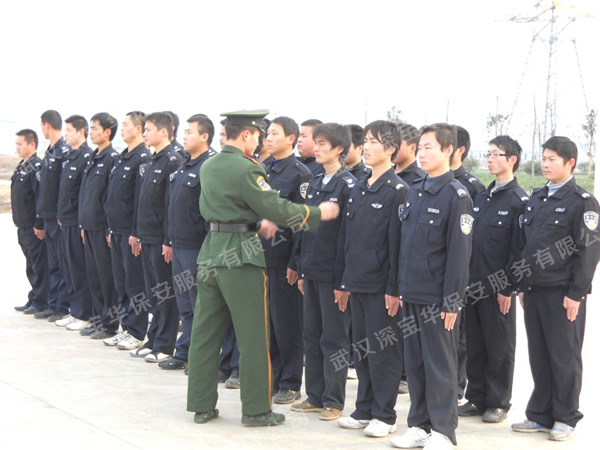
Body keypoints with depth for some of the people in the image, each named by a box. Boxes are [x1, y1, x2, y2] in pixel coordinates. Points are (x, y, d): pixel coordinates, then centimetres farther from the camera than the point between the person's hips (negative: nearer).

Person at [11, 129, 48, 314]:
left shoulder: (36, 167, -16)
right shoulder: (22, 166, 14)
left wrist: (38, 224, -21)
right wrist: (19, 223, 18)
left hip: (34, 228, -9)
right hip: (23, 226, 9)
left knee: (39, 264, -1)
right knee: (31, 265, 15)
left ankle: (40, 302, 4)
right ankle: (33, 299, 23)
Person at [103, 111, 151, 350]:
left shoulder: (143, 158, -14)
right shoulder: (121, 158, 15)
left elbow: (142, 199, -18)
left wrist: (136, 233, -19)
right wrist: (111, 229, 16)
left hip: (131, 232, -9)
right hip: (117, 230, 9)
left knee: (135, 285, -2)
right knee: (121, 283, 13)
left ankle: (137, 333, 4)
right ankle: (126, 328, 21)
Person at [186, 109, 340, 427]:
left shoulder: (208, 166, 10)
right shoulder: (246, 169, -15)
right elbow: (276, 208, -16)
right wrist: (317, 213, -4)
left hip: (211, 251, 8)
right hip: (241, 255, -8)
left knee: (205, 333, 11)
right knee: (253, 337, 1)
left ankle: (201, 405, 16)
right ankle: (256, 410, 6)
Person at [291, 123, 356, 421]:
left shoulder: (347, 185, -11)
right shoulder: (315, 183, 12)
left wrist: (343, 281, -16)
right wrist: (302, 270, 14)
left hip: (332, 274, -8)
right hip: (312, 271, 8)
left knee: (334, 338, 1)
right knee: (312, 335, 12)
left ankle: (334, 401, 9)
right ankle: (315, 396, 21)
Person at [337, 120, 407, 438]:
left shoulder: (397, 191, -10)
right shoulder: (357, 189, 12)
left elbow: (398, 243, -13)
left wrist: (394, 288, -15)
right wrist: (345, 280, 12)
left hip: (381, 284, -7)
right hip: (357, 281, 7)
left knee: (383, 351, 0)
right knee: (361, 348, 13)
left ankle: (384, 415, 9)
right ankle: (365, 410, 22)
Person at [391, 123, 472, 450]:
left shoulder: (456, 195, -9)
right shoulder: (414, 192, 12)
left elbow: (459, 252, -13)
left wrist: (452, 301, -15)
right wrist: (401, 288, 12)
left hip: (437, 297, -7)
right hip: (411, 295, 7)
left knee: (440, 365, 1)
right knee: (415, 362, 11)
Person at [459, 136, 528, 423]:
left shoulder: (519, 200, -8)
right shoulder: (481, 197, 13)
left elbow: (519, 249, -12)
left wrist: (508, 288, -15)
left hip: (498, 288, -7)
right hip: (473, 284, 7)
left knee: (499, 347, 4)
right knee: (474, 345, 11)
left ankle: (498, 403, 13)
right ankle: (476, 398, 21)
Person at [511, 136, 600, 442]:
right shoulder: (536, 199, 13)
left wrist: (576, 294, -15)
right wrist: (522, 285, 14)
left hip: (563, 293, -6)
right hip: (534, 291, 6)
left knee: (564, 358, 2)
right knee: (538, 356, 10)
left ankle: (565, 418, 12)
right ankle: (540, 415, 20)